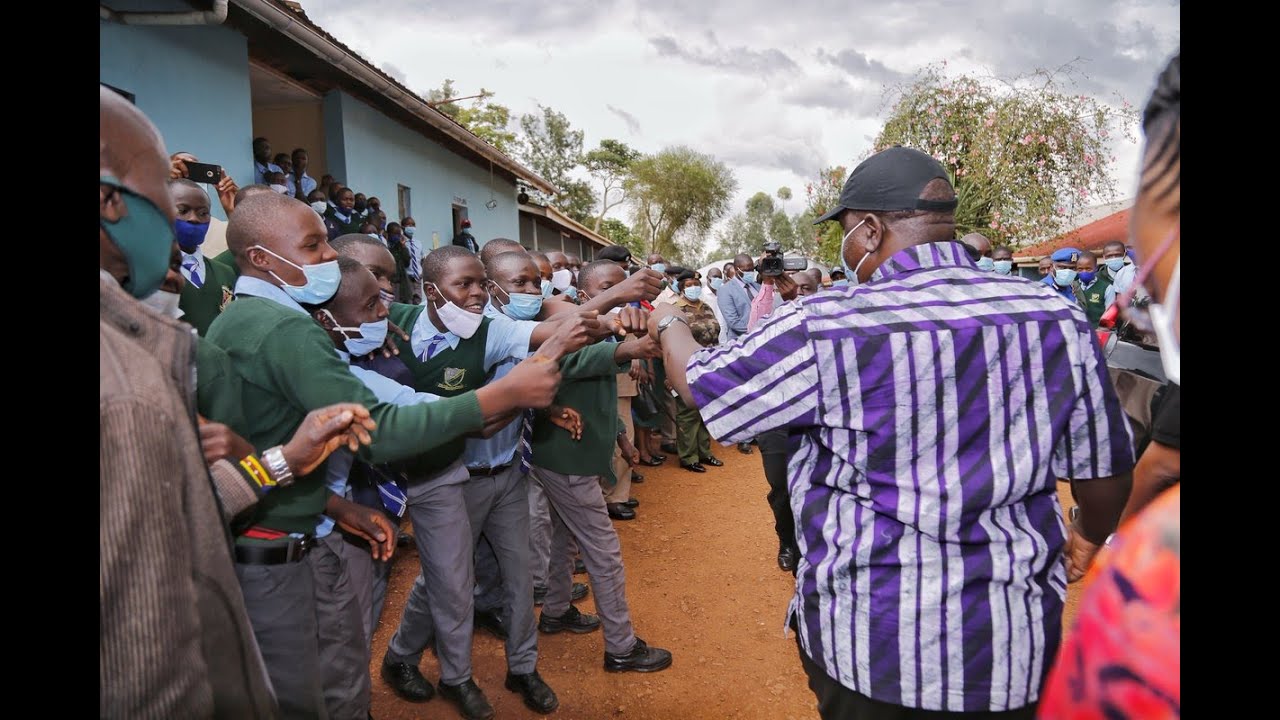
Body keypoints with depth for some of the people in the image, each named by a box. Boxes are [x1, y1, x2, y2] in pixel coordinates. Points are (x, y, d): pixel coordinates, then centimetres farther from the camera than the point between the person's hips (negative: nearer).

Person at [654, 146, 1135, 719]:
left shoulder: (823, 327, -19)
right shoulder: (1059, 319, -9)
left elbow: (698, 383, -4)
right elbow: (1106, 469, 2)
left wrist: (667, 323, 18)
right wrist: (1091, 537, 24)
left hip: (869, 641, -2)